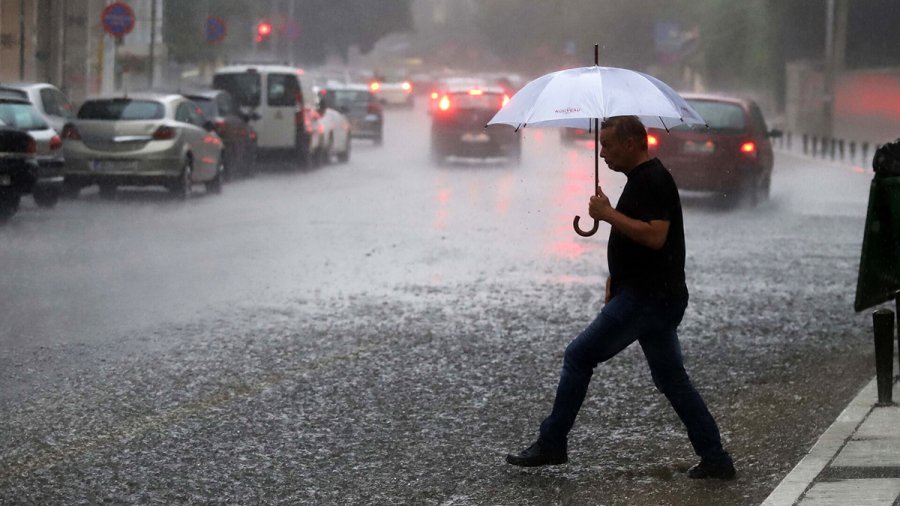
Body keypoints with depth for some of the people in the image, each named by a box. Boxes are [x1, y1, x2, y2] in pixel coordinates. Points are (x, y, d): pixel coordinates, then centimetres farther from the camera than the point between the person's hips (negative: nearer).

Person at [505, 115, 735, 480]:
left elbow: (654, 235, -27)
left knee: (579, 357, -3)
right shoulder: (644, 178, 17)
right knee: (670, 379, 12)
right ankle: (715, 460, 11)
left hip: (646, 297, -11)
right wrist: (616, 277, 20)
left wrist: (609, 214, -20)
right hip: (657, 296, 11)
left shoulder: (651, 181, -15)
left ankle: (551, 444, 3)